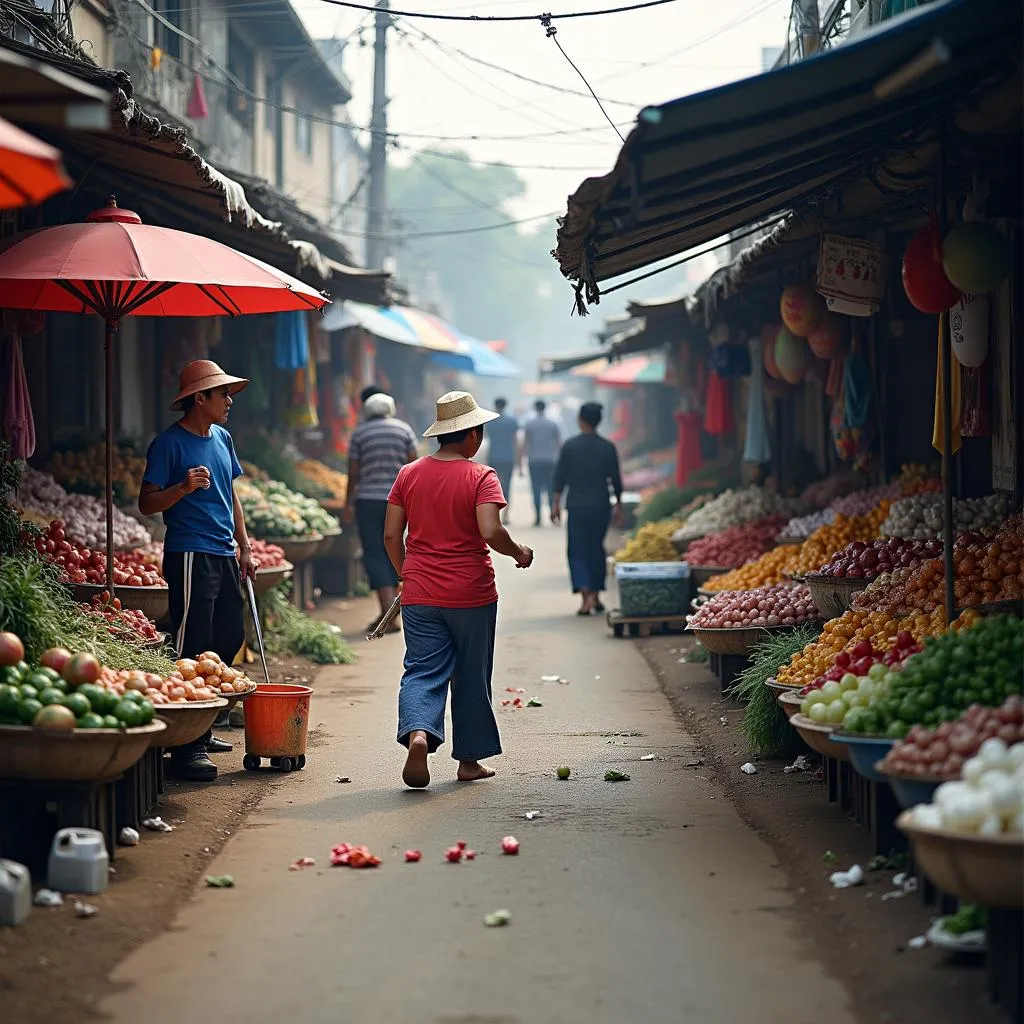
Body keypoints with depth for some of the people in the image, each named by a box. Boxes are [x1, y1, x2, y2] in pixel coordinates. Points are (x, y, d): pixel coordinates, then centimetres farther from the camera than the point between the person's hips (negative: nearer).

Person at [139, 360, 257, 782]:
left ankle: (202, 731, 23)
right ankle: (187, 748, -9)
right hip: (190, 556, -8)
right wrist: (184, 487, -27)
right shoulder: (169, 443, -8)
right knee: (192, 650, -10)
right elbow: (147, 503, -11)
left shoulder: (222, 438, 15)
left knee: (230, 637, 12)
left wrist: (244, 547, 19)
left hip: (224, 555, 8)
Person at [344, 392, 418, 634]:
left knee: (375, 555, -3)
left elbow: (353, 473, 1)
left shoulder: (359, 433, 0)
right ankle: (388, 611, 19)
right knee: (392, 552, 16)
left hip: (368, 500, -3)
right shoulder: (404, 429, 6)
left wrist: (348, 504, 10)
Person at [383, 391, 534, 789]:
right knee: (472, 678, 11)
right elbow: (491, 532, -22)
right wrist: (519, 552, -3)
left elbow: (391, 535, 4)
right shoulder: (481, 477, -10)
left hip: (420, 594, 3)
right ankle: (469, 760, 19)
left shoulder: (409, 475, 4)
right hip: (471, 594, -3)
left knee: (423, 671, 1)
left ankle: (418, 733, -27)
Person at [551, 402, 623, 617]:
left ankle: (586, 596, -14)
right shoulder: (608, 447, -1)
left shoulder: (570, 446, -4)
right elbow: (615, 479, 3)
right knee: (596, 549, 16)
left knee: (577, 551, 2)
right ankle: (595, 596, 19)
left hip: (576, 506, -2)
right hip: (600, 506, 2)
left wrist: (556, 504, 3)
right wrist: (618, 505, 13)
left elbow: (560, 476, -4)